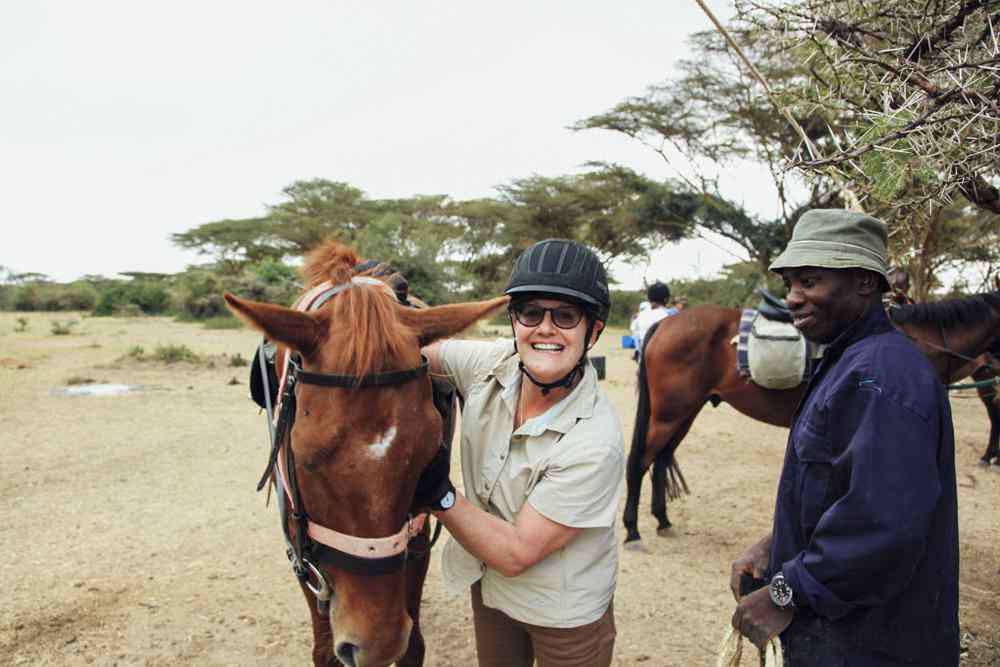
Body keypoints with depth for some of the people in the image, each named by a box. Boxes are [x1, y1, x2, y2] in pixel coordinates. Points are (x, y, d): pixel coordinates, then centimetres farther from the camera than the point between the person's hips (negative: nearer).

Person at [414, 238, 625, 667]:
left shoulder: (594, 443, -33)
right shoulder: (494, 364, -16)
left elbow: (515, 553, -28)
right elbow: (424, 353, 1)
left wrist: (437, 493, -31)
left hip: (565, 614, -5)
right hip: (489, 585, 5)